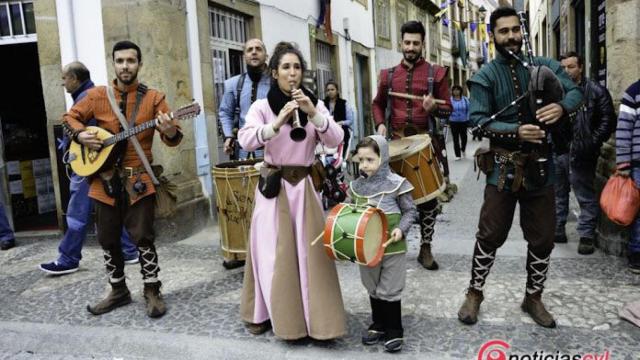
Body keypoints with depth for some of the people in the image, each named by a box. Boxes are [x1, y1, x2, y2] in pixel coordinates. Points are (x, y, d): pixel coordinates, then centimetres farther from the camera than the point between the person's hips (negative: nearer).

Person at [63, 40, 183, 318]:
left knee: (143, 237, -3)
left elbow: (173, 139, -7)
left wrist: (170, 131, -31)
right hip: (104, 180, 4)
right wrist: (80, 134, -4)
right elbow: (70, 117, 17)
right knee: (108, 239, 11)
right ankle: (118, 290, 28)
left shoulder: (153, 98, -2)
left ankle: (152, 291, 12)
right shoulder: (97, 95, 5)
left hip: (138, 180, -3)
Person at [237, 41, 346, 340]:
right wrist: (277, 124, -32)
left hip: (304, 184, 2)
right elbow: (245, 141, -18)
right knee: (272, 253, 0)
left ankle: (316, 318, 12)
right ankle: (264, 314, 17)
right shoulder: (262, 106, -2)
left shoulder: (315, 104, 6)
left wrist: (313, 114, -21)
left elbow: (335, 141, -7)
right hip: (273, 185, -2)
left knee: (310, 251, 0)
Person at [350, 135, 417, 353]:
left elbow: (410, 211, -6)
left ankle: (394, 331, 22)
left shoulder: (396, 183, -13)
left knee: (390, 291, 5)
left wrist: (401, 229, -21)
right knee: (373, 289, 18)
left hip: (392, 247, -5)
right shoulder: (357, 186, 2)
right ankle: (378, 325, 36)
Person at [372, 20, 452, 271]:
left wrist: (434, 107, -18)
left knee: (428, 195, 2)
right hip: (396, 142, 2)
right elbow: (378, 103, 20)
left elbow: (448, 109, 4)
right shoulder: (388, 75, 9)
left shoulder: (436, 73, 2)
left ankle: (425, 248, 14)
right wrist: (380, 124, 2)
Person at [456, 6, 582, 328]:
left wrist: (561, 107, -25)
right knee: (490, 235, 4)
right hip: (504, 168, -3)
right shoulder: (485, 77, -3)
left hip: (540, 166, 3)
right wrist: (516, 131, -26)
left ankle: (533, 298, 29)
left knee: (542, 238, 10)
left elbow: (574, 91, -2)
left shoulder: (544, 66, 6)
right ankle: (474, 293, 22)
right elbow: (478, 121, -11)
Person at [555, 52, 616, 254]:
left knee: (586, 197, 2)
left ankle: (587, 236, 11)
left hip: (581, 154, -5)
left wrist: (593, 143, -11)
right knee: (557, 194, 15)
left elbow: (608, 120, -5)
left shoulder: (596, 91, -2)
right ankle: (557, 230, 28)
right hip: (557, 152, 5)